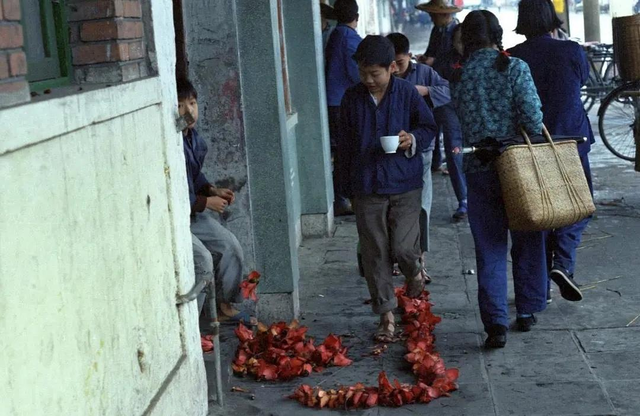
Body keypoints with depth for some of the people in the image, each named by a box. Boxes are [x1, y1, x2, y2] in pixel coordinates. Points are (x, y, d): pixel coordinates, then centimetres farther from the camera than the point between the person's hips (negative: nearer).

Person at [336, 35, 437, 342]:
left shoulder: (407, 93, -3)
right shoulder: (352, 98, 4)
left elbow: (429, 127, 8)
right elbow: (345, 144, 12)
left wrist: (413, 139, -15)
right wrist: (346, 185, 13)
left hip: (405, 184, -2)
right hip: (366, 188, 2)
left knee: (403, 247, -9)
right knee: (375, 254, 3)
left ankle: (414, 270, 29)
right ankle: (386, 315, 13)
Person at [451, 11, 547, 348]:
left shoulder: (458, 76, 1)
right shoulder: (515, 68, -7)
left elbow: (458, 122, 5)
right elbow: (532, 117, -12)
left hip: (479, 171, 1)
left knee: (489, 249, 5)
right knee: (526, 242, 15)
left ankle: (495, 323, -2)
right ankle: (527, 311, 26)